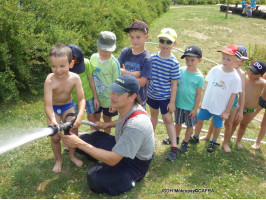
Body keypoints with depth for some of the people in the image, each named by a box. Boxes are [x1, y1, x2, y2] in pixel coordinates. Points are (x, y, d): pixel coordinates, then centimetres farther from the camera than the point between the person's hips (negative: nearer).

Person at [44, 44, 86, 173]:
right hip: (54, 109, -2)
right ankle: (59, 160, 24)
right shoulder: (50, 80, -32)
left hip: (68, 106, 2)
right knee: (55, 136, -3)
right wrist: (52, 120, -52)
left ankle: (72, 155, 28)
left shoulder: (75, 78, -25)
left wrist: (80, 116, -40)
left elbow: (81, 99, -23)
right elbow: (48, 104, -35)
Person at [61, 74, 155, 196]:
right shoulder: (126, 107, -12)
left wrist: (80, 144, -35)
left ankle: (129, 179, -4)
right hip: (120, 146, 8)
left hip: (135, 163, -7)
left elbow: (113, 160, -35)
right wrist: (107, 124, 4)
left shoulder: (135, 125, -38)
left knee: (95, 179, -25)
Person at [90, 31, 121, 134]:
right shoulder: (93, 57, -5)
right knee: (95, 118, 15)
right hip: (95, 97, 4)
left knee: (107, 119, 15)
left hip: (108, 98, -3)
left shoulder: (114, 63, -19)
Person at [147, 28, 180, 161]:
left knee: (168, 119, 3)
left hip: (165, 97, -4)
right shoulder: (153, 58, -6)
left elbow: (174, 84, -12)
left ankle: (174, 147, 14)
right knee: (153, 115, 23)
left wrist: (172, 102, -10)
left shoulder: (174, 63, -16)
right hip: (152, 95, 4)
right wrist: (145, 92, 8)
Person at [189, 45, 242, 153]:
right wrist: (202, 101, 5)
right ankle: (195, 138, 39)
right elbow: (207, 85, 2)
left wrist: (227, 112, -5)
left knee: (217, 125, 13)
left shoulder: (235, 78, -15)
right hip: (207, 103, 3)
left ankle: (213, 143, 39)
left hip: (220, 107, -3)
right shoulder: (215, 69, -8)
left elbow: (232, 96, -9)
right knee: (199, 119, 15)